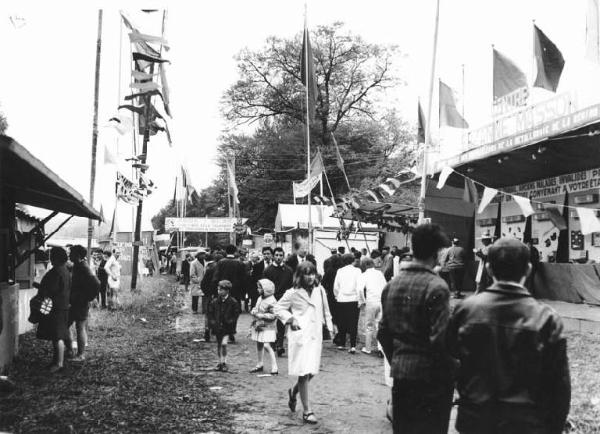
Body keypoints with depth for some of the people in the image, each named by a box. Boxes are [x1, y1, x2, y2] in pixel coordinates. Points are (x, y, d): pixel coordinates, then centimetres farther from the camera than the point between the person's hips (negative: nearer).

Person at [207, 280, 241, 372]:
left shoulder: (233, 302, -6)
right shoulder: (214, 302, 2)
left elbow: (235, 315, -1)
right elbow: (210, 314, 7)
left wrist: (230, 323, -10)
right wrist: (212, 323, -3)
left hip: (227, 327, -3)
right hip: (217, 327, 4)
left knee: (224, 344, -14)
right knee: (219, 345, 11)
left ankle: (224, 363, -1)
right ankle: (220, 363, 22)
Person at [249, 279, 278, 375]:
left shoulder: (271, 301, -17)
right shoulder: (260, 298, 10)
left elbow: (274, 315, -21)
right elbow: (255, 308, 23)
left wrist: (261, 315, -21)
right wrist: (253, 311, -1)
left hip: (267, 328, -9)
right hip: (258, 326, 9)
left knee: (266, 346, -15)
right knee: (259, 345, 16)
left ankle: (274, 368, -9)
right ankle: (259, 365, 31)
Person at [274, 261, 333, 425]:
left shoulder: (319, 290, 7)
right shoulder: (293, 293, -5)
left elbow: (325, 310, 19)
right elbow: (278, 308, 3)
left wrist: (329, 326, 12)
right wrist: (291, 318, -10)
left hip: (316, 335, 5)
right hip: (300, 335, -5)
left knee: (312, 372, 9)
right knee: (304, 373, -6)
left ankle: (294, 392, 39)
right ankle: (307, 411, 2)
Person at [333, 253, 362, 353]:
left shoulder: (340, 271, 3)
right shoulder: (357, 271, -2)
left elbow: (335, 287, 3)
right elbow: (359, 286, -6)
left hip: (341, 300, 2)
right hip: (354, 300, -2)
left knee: (342, 323, 12)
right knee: (353, 324, 0)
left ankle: (341, 344, 19)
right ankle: (353, 346, -7)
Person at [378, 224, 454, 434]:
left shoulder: (392, 284, 5)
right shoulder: (436, 287, -16)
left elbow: (383, 332, 9)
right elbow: (440, 338, -20)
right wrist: (452, 369, -7)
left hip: (400, 374, 6)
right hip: (430, 377, -6)